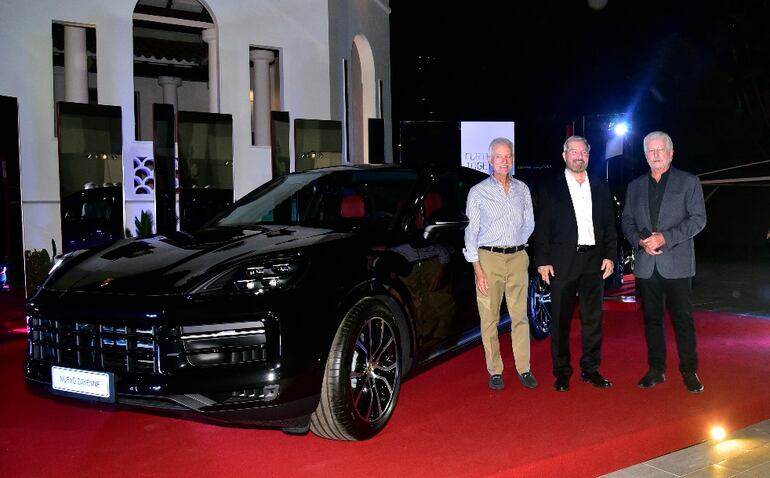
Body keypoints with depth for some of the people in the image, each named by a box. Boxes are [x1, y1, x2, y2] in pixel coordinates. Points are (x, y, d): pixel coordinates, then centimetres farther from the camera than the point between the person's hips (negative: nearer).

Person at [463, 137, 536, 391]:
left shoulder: (522, 189, 11)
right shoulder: (478, 192, 1)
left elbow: (529, 224, 18)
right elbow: (471, 232, -2)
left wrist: (516, 245, 10)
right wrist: (477, 269, -7)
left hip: (518, 258, 3)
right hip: (489, 258, -2)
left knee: (520, 316, 3)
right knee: (489, 318, 0)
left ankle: (524, 369, 11)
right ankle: (495, 371, 8)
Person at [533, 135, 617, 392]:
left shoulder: (600, 187, 12)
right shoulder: (549, 188, 3)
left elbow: (610, 224, 12)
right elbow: (541, 227, -1)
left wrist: (609, 255, 2)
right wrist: (542, 260, -7)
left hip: (594, 261, 3)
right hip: (562, 262, -3)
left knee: (593, 318, 8)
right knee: (561, 320, 2)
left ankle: (590, 369, 19)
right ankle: (562, 372, 11)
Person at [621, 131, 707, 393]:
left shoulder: (688, 182, 2)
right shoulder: (635, 186, 13)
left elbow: (698, 218, -6)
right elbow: (627, 221, 12)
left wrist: (665, 238, -16)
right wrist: (641, 240, -8)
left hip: (677, 263, -3)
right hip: (646, 264, 4)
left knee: (683, 318, 1)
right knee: (652, 318, 9)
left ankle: (689, 371, 12)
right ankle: (656, 370, 18)